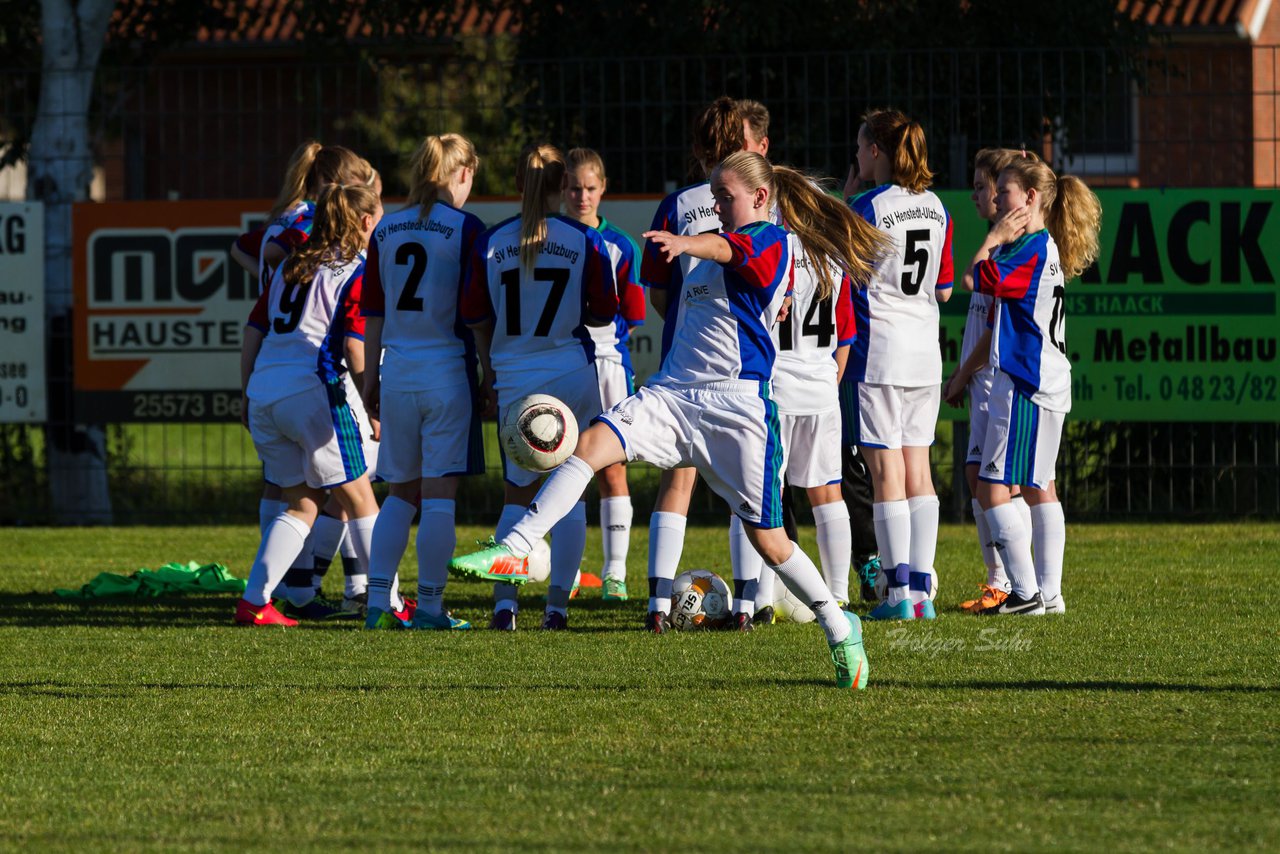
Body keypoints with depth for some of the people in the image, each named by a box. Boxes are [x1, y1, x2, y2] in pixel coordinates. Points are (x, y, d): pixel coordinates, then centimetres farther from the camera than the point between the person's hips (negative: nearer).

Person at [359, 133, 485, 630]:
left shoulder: (385, 231, 8)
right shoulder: (465, 229, -5)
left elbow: (372, 313, 11)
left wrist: (370, 379, 17)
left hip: (397, 371, 4)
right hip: (448, 369, -4)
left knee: (401, 492, 13)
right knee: (439, 492, -1)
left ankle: (378, 602, 6)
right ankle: (430, 608, -1)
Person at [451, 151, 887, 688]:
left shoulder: (769, 240, -4)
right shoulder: (713, 255, 23)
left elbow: (725, 249, -28)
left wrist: (684, 243, -47)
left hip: (738, 404, -7)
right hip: (671, 395, 7)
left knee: (768, 542, -2)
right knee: (591, 445, -20)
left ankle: (840, 629, 18)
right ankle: (515, 548, -28)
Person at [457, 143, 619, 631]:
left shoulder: (490, 243, -1)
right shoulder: (584, 241, -5)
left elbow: (475, 318, 3)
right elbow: (603, 315, -1)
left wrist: (489, 377, 17)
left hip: (513, 377, 1)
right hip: (573, 374, -1)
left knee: (517, 495, 13)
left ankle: (504, 602, -1)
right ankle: (558, 605, 2)